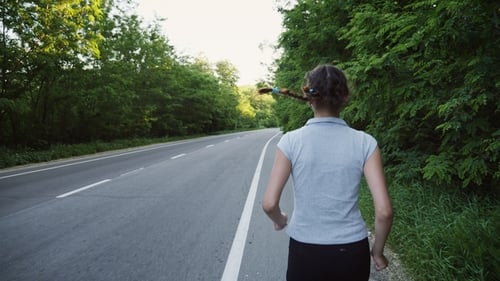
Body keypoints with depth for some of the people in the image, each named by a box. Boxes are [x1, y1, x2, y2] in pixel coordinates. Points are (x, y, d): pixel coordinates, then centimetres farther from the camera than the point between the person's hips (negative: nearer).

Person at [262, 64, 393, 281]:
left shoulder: (291, 141, -12)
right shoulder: (364, 143, -10)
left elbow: (269, 203, -12)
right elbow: (384, 211, -12)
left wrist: (280, 220, 10)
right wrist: (377, 251, 5)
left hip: (305, 252, -1)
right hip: (351, 253, 1)